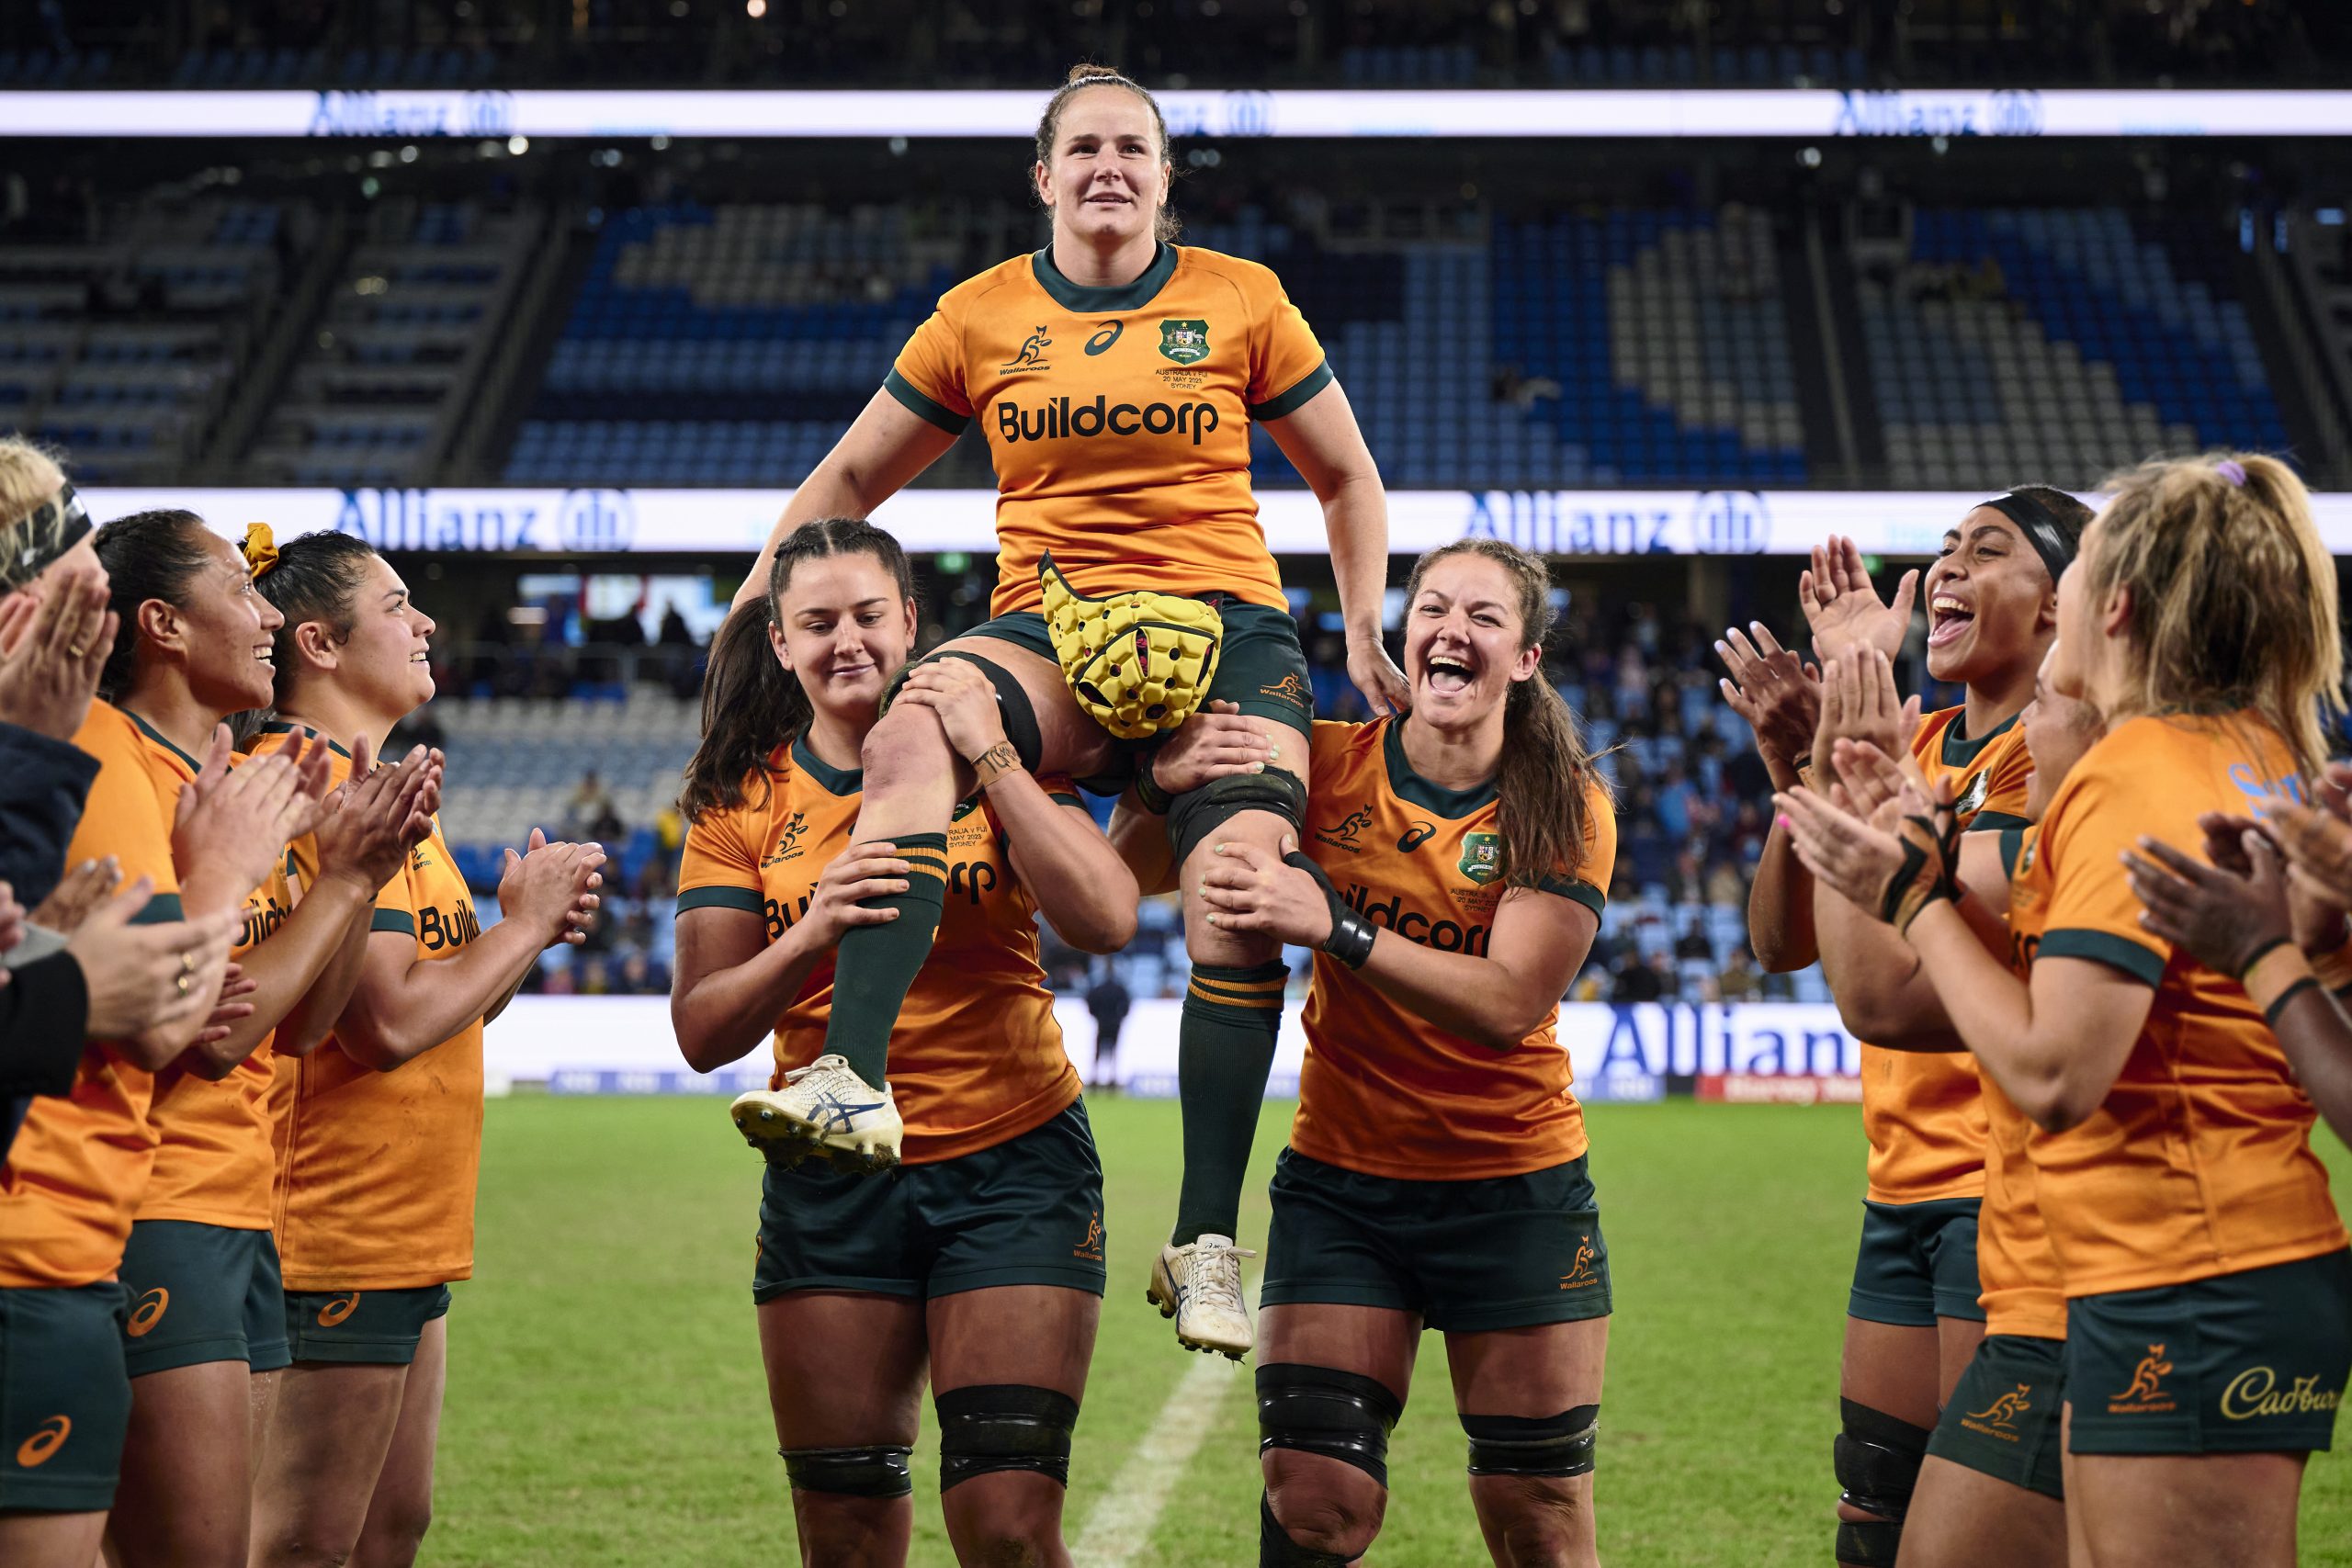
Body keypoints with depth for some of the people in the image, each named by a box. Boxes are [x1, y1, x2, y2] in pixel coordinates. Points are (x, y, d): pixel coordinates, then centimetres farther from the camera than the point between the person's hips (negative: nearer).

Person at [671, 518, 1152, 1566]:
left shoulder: (996, 763, 1)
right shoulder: (741, 802, 5)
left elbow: (1105, 922, -16)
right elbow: (701, 1033, -4)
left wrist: (988, 757, -19)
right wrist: (810, 937, -22)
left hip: (1012, 1163, -2)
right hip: (828, 1182, 2)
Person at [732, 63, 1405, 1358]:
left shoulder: (1241, 301, 8)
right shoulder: (980, 317, 10)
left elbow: (1346, 480, 18)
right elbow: (850, 479, 19)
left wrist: (1366, 636, 8)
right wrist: (748, 612, 10)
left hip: (1222, 627, 0)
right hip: (1047, 625, 1)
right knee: (907, 736, -34)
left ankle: (1206, 1238, -15)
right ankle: (856, 1082, -44)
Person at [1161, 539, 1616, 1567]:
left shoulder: (1566, 809, -6)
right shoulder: (1326, 766, -2)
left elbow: (1509, 1002, -20)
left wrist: (1336, 929, -30)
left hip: (1515, 1186, 0)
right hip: (1343, 1177, 1)